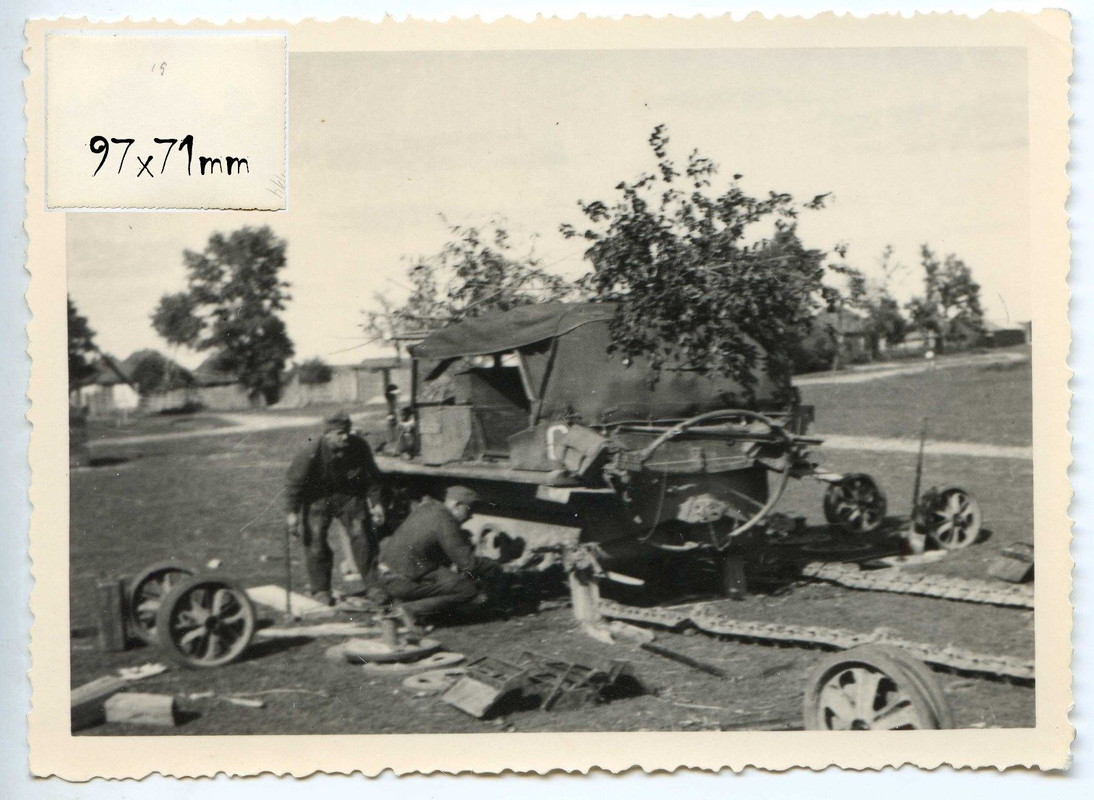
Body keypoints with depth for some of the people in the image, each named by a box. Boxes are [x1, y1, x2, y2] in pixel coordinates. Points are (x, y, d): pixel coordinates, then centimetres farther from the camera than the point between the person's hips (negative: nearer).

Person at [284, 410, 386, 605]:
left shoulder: (359, 447, -15)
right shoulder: (310, 453, -24)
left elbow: (372, 477, -2)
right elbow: (293, 481, -16)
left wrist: (376, 503, -4)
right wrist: (291, 512, -19)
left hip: (350, 496, 2)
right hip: (317, 499, -2)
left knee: (362, 536, -4)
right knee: (316, 542, -6)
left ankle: (372, 585, 6)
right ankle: (320, 590, 9)